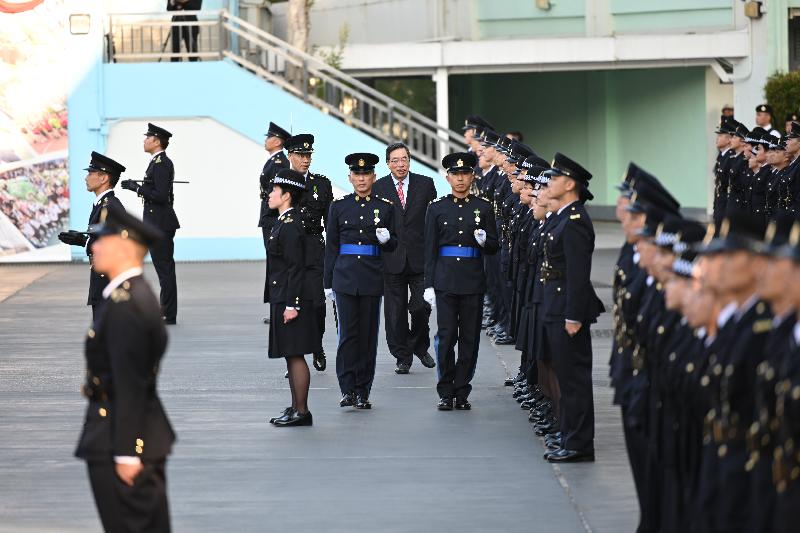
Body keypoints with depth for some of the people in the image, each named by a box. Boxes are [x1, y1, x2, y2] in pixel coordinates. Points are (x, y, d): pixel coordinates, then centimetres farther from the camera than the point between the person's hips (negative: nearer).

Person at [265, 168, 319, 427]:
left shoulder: (290, 226, -17)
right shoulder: (283, 222, 14)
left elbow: (296, 267, -20)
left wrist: (291, 305, -21)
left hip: (290, 299, -10)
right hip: (283, 299, 10)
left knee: (295, 355, -6)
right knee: (291, 356, 14)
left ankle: (302, 412, -3)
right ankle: (296, 407, 20)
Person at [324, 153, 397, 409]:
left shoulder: (385, 207, 5)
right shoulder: (339, 207, 6)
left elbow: (393, 246, 11)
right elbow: (331, 246, 8)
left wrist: (386, 239, -13)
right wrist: (328, 282, 6)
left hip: (372, 278, 0)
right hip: (345, 277, 0)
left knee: (368, 334, 2)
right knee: (348, 333, -5)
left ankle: (363, 392, 8)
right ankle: (348, 390, -3)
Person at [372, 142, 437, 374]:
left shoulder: (425, 184, 4)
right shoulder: (377, 188, 2)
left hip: (420, 257, 0)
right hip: (391, 259, 0)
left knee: (421, 307, -3)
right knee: (395, 311, 3)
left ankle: (420, 347, 21)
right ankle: (402, 357, 13)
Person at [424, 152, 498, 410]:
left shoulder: (484, 207, 6)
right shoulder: (437, 208, 5)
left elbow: (494, 247, 9)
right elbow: (430, 249, 5)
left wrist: (484, 241, -15)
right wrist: (429, 284, 0)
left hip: (473, 280, 1)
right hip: (445, 280, -1)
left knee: (470, 338, 3)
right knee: (446, 336, -5)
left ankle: (462, 392, 10)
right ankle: (446, 393, 2)